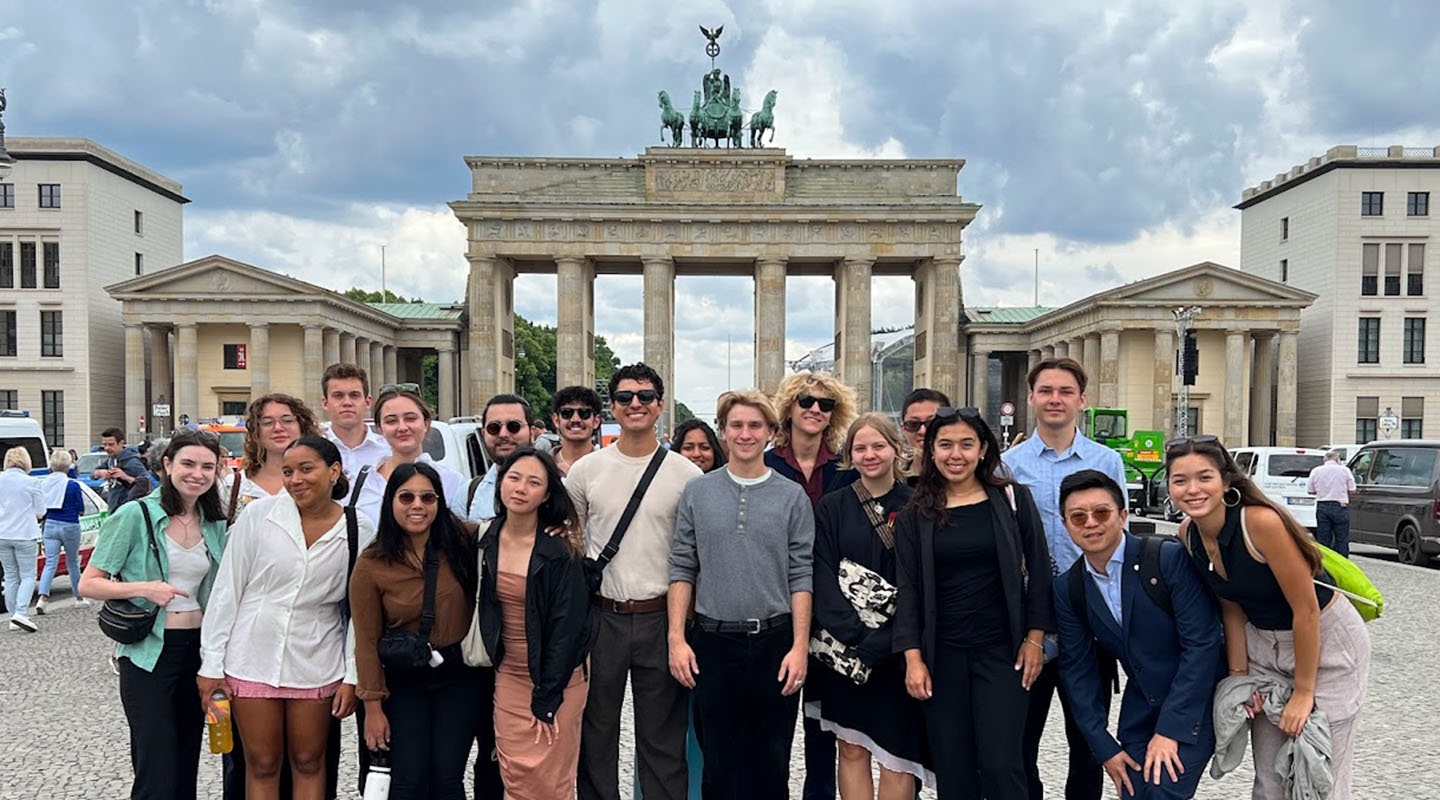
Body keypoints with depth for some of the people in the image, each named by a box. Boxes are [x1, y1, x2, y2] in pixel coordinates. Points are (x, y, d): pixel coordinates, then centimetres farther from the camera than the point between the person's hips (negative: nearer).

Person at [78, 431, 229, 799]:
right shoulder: (135, 515, -8)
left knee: (187, 767, 14)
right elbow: (88, 584, -8)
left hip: (198, 649, 5)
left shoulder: (216, 525, 7)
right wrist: (144, 588, -21)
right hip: (148, 654, -5)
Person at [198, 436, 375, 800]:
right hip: (253, 658, 0)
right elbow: (227, 590, -3)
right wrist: (212, 664, -3)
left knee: (309, 763, 14)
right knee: (261, 764, 11)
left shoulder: (359, 532, -6)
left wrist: (353, 676, -2)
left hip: (316, 666, 0)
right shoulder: (259, 515, -8)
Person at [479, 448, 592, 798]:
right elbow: (486, 611, 9)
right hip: (508, 673, 4)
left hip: (556, 674, -4)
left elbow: (566, 624, -16)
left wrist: (546, 699, -16)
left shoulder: (560, 549, -16)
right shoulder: (487, 540, 0)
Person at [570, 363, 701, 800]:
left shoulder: (687, 474, -2)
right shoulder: (586, 470, 2)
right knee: (596, 730, 14)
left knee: (663, 735, 10)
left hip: (662, 617, -1)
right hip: (601, 616, 2)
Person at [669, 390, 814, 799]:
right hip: (713, 641, 1)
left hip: (775, 641, 0)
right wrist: (677, 638, -3)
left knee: (771, 765, 10)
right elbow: (682, 569, 3)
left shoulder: (793, 497, 0)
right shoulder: (697, 492, 3)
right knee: (719, 763, 12)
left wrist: (800, 646, -7)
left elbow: (801, 577, -1)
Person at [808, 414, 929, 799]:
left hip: (899, 648, -1)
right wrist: (857, 636, -15)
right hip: (845, 646, 1)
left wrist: (882, 641, -15)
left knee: (897, 754, 3)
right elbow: (823, 579, -2)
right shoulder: (831, 507, 3)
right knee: (852, 749, 7)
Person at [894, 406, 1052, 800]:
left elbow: (1038, 569, 3)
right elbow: (908, 588, 1)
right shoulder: (915, 515, 3)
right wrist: (913, 658, -6)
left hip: (1001, 650, -1)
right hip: (941, 654, 2)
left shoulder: (1012, 498, 1)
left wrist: (1035, 637, -2)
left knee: (1001, 765, -5)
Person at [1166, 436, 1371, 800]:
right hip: (1263, 643, 6)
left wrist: (1303, 692, -16)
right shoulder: (1188, 534, -10)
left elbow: (1306, 610, -23)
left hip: (1327, 639, -6)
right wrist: (1239, 676, -2)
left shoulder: (1261, 522, -30)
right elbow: (1232, 608, 2)